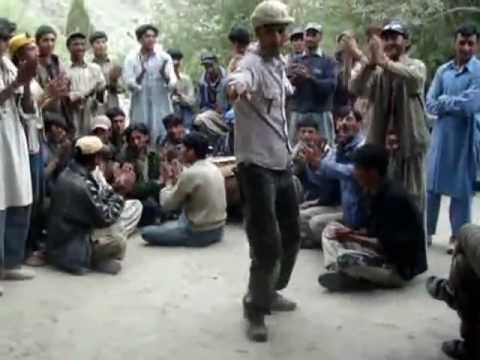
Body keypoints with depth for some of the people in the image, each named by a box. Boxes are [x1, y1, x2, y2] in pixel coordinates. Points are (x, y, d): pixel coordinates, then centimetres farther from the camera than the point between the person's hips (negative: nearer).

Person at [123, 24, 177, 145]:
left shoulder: (164, 58, 6)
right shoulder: (132, 59, 4)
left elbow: (172, 83, -3)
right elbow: (129, 83, -5)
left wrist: (167, 78, -25)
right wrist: (139, 78, -26)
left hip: (162, 107, 1)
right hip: (140, 107, -1)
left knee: (163, 137, -2)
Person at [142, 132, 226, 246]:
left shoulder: (190, 174, -20)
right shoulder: (214, 169, 5)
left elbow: (167, 203, -11)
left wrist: (169, 183, 5)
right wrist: (177, 182, 6)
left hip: (198, 233, -8)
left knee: (147, 232, 2)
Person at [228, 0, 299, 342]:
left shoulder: (280, 64, 9)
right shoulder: (252, 63, -18)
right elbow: (240, 79, -43)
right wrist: (236, 87, -66)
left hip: (283, 163, 9)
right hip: (257, 166, -9)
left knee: (291, 237, 18)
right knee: (267, 245, -6)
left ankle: (270, 292, 38)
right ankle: (256, 310, 13)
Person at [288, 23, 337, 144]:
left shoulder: (329, 61, 3)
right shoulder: (296, 61, 11)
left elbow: (331, 85, -9)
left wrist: (310, 77, -19)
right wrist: (293, 79, -16)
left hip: (321, 114, -2)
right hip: (298, 113, 3)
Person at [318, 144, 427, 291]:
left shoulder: (394, 197, -24)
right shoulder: (375, 192, 4)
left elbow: (386, 246, -23)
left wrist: (351, 238, -18)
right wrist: (351, 233, -6)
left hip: (400, 267, -10)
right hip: (383, 252, 10)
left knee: (345, 259, -34)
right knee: (331, 230, 7)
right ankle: (337, 271, -13)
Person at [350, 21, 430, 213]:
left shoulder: (416, 65, 0)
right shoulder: (375, 71, 8)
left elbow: (414, 78, -25)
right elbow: (356, 89, -11)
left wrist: (384, 61, -40)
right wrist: (370, 63, -30)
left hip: (409, 143, -3)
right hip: (380, 142, 3)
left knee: (412, 196, 3)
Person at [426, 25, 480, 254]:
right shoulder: (443, 71, 6)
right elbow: (430, 105, 1)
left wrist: (444, 101, -7)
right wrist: (456, 104, -12)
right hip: (442, 134, 4)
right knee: (432, 184, 10)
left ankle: (458, 236, 18)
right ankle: (426, 230, 24)